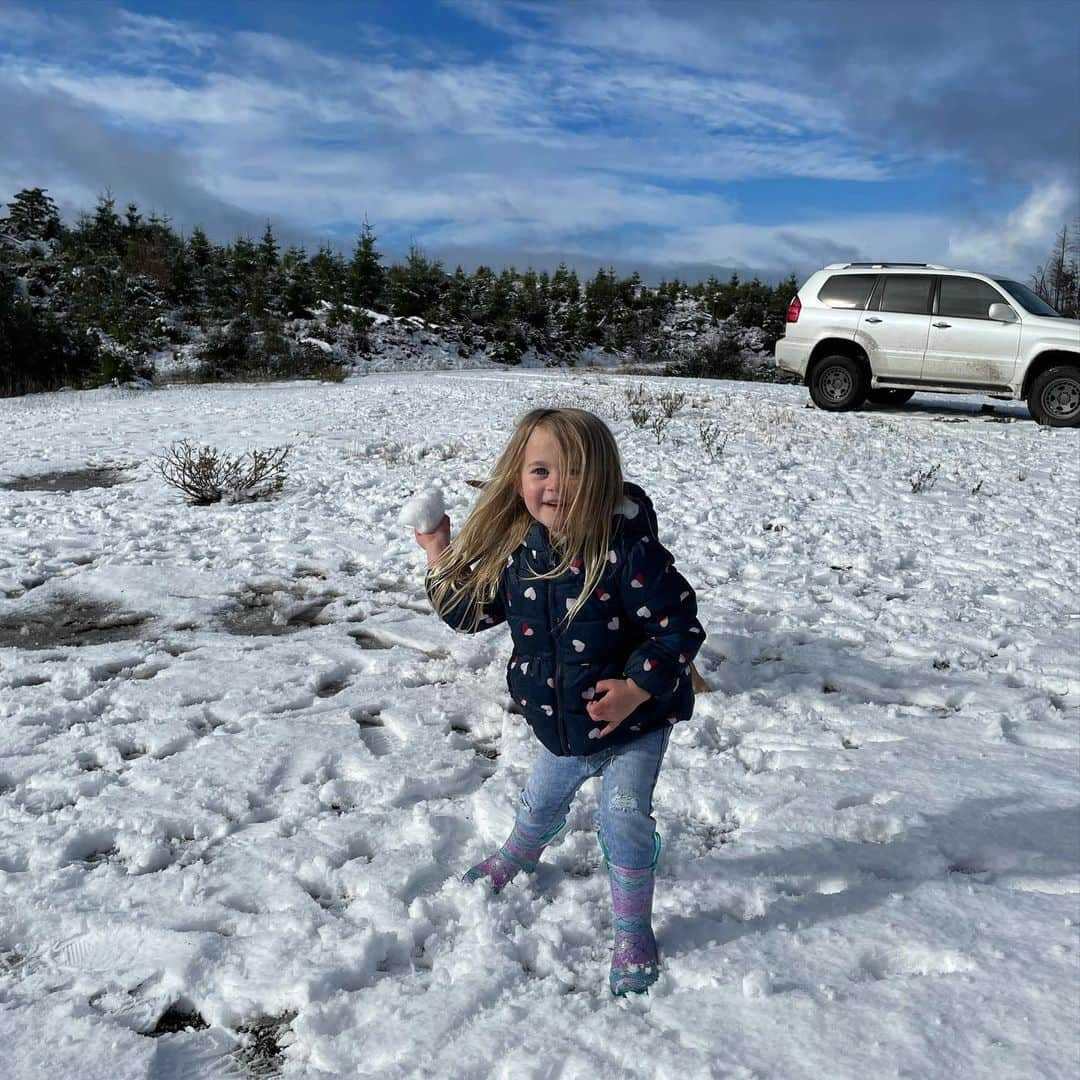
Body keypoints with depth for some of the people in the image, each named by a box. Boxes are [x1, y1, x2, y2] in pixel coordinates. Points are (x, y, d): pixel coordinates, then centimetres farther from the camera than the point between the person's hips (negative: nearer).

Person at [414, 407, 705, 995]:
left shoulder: (627, 550, -29)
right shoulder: (512, 551, -11)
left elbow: (680, 626, -24)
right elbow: (469, 611, 2)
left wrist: (636, 688, -30)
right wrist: (441, 558, -9)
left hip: (635, 722, -5)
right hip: (560, 723, 6)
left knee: (624, 818, -2)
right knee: (542, 799, 26)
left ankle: (633, 932, 23)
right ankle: (514, 861, 59)